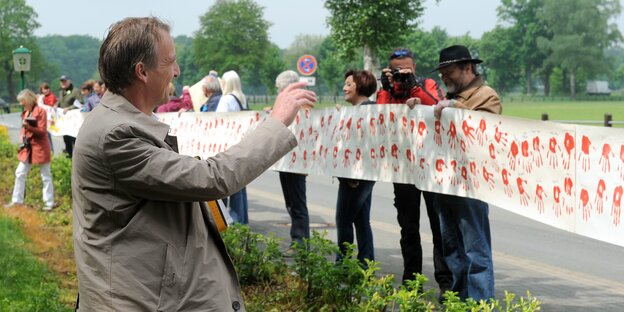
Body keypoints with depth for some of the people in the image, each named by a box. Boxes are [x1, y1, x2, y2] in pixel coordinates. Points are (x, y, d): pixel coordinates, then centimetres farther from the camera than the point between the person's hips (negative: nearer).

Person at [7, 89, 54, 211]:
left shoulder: (40, 111, -14)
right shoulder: (25, 112, 10)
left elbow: (42, 131, -17)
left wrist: (29, 127, -31)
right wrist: (22, 136, 0)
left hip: (40, 147, -8)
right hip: (27, 147, 8)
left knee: (46, 176, 2)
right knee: (20, 173, 8)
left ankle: (49, 203, 8)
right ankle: (17, 201, 16)